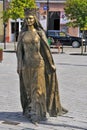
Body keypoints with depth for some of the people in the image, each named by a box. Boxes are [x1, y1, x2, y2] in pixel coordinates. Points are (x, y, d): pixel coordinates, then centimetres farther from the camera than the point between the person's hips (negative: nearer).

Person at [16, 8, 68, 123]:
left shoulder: (40, 33, -1)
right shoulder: (22, 34, 7)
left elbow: (46, 48, 1)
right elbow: (20, 50, 8)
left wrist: (51, 63, 1)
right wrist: (19, 66, 4)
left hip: (38, 63, -3)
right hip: (27, 64, 3)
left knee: (38, 88, -6)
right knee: (28, 88, 8)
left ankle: (39, 114, 0)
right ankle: (31, 110, 22)